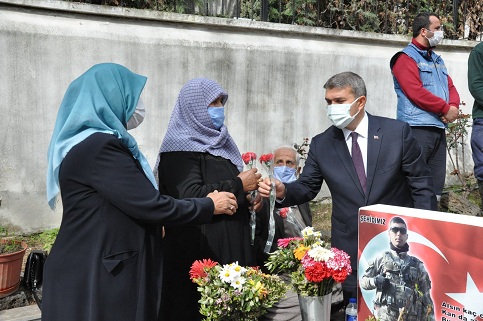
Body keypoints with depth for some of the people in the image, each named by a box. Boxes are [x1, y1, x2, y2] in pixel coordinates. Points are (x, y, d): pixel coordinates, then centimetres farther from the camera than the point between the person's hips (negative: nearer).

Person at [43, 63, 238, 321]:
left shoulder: (97, 143, 12)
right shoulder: (99, 147, -20)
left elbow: (136, 202, 15)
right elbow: (149, 206, -21)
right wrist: (209, 206, -8)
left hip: (103, 272, 10)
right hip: (93, 281, -10)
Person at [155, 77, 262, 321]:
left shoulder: (217, 142, 16)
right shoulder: (180, 147, -8)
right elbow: (191, 196, -22)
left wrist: (249, 197, 3)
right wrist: (239, 185, -12)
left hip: (232, 249, 8)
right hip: (199, 254, -7)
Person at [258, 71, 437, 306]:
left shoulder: (397, 132, -5)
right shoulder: (321, 144, 2)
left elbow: (421, 184, -3)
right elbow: (307, 187, 5)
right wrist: (283, 192, -17)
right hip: (350, 248, 1)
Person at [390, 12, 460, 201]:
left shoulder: (437, 60, 22)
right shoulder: (406, 57, -5)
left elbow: (450, 87, 17)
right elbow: (416, 93, -16)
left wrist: (453, 107, -5)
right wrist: (446, 109, -10)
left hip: (439, 129, 9)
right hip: (417, 129, -8)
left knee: (437, 184, 10)